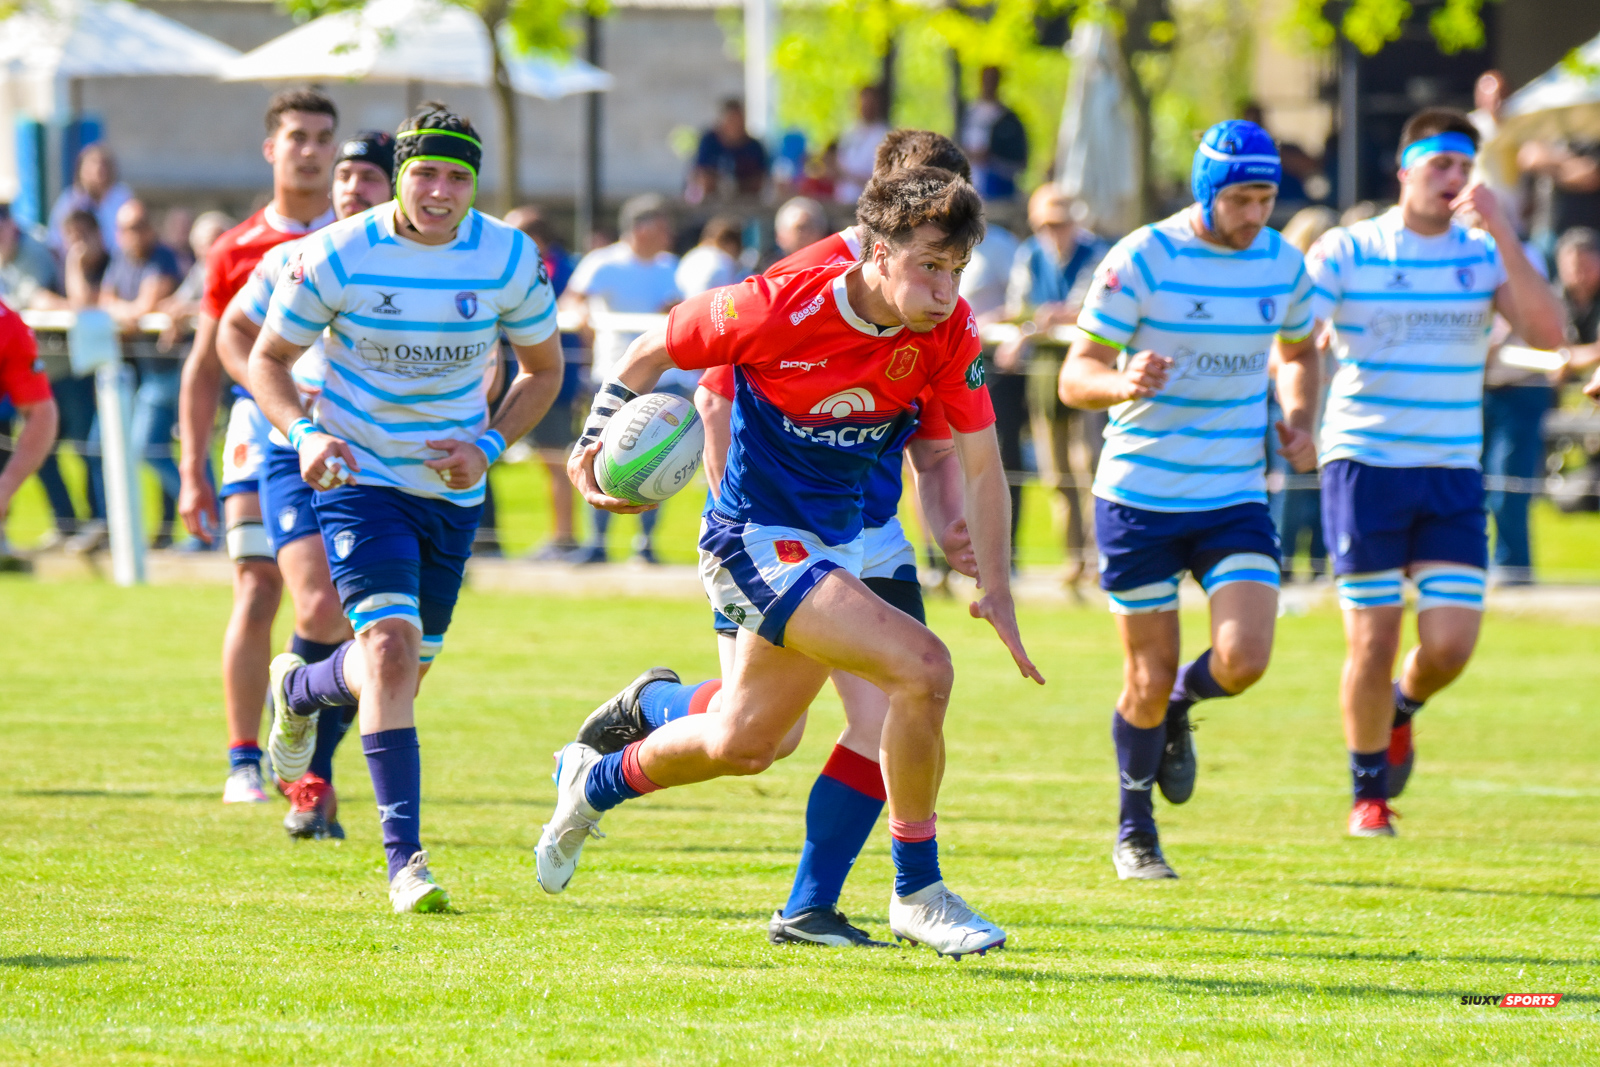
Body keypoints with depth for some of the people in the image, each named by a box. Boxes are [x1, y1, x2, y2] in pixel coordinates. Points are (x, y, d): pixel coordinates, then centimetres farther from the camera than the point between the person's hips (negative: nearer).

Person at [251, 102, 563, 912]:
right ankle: (403, 859, -21)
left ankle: (300, 689, 51)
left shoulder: (511, 259, -8)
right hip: (359, 478, -4)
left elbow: (542, 368, 6)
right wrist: (303, 434, -21)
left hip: (452, 491, 4)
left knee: (397, 672, 14)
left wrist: (489, 444, -11)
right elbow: (268, 359, -2)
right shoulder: (336, 256, -14)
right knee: (390, 646, -22)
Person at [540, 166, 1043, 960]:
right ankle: (916, 892, -9)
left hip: (833, 540, 7)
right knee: (921, 667, -24)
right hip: (753, 537, -7)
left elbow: (981, 464, -2)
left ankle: (597, 782, 50)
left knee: (744, 743, 20)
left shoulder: (949, 334, -10)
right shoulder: (782, 308, -23)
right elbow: (658, 350, -6)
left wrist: (996, 592, -8)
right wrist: (596, 439, -7)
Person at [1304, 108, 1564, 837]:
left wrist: (1502, 234, -19)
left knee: (1450, 643, -7)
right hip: (1364, 464, -2)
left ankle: (1402, 708, 28)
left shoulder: (1485, 253, 3)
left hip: (1452, 474, 2)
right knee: (1373, 640, -4)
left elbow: (1547, 332, -11)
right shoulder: (1345, 252, -2)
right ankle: (1368, 794, 16)